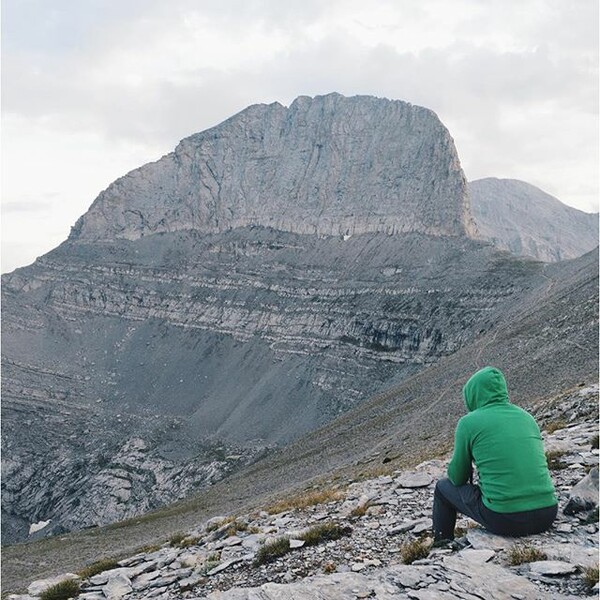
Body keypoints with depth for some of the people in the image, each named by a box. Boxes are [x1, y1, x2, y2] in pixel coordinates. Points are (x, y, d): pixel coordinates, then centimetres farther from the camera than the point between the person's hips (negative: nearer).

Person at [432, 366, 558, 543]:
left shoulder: (469, 422, -2)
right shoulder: (527, 417, 13)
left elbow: (457, 478, 7)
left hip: (504, 520, -5)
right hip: (547, 515, 5)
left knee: (443, 487, 20)